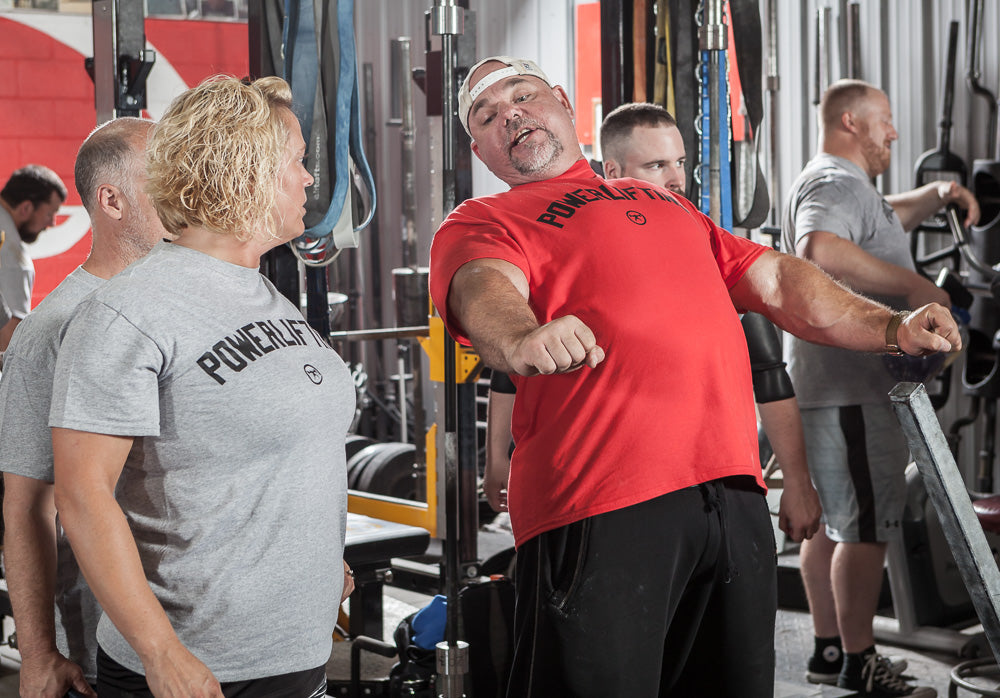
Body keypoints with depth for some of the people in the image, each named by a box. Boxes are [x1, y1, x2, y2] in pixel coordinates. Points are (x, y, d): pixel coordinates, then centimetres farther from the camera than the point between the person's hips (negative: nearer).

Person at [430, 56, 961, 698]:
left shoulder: (664, 205, 31)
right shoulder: (479, 223, 10)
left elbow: (774, 279, 32)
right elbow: (486, 292, -12)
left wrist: (892, 329, 19)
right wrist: (524, 338, -36)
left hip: (735, 496, 6)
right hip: (601, 506, -5)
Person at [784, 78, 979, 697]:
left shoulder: (841, 184, 22)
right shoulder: (835, 183, -14)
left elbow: (886, 220, 42)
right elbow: (820, 249, -35)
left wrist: (938, 194, 24)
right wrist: (912, 284, -31)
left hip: (837, 384, 11)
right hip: (853, 386, -11)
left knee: (835, 521, 15)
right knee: (866, 526, -7)